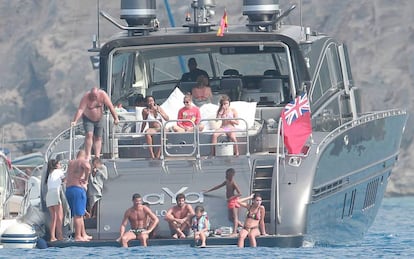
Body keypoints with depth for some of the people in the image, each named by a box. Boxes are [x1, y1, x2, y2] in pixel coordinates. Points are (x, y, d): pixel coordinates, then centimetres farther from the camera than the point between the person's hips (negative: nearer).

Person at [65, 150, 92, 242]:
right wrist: (85, 179, -13)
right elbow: (87, 167, -26)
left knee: (78, 214, 15)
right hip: (78, 188, -7)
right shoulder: (83, 162, -2)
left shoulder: (70, 163, 19)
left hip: (68, 189, 7)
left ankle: (84, 234, 20)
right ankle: (78, 236, -10)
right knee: (78, 214, -7)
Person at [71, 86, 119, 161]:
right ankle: (88, 155, -18)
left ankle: (97, 157, 5)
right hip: (88, 119, -3)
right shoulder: (86, 97, -27)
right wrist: (75, 121, -42)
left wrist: (116, 118, -16)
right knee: (89, 135, -20)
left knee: (98, 138, 3)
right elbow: (80, 110, -34)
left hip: (99, 120, 3)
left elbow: (110, 106, -15)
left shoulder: (103, 95, -19)